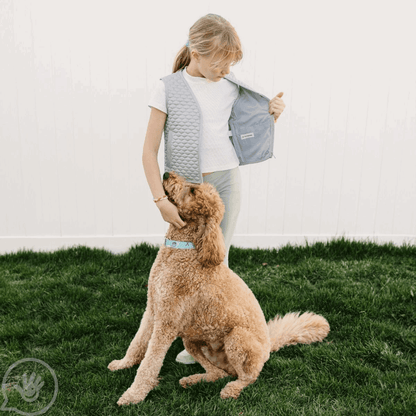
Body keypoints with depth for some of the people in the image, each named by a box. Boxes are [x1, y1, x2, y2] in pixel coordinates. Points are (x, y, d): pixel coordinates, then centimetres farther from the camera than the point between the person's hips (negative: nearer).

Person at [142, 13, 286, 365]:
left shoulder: (231, 88, 3)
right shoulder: (168, 89, -6)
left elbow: (248, 131, 18)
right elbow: (150, 151, -7)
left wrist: (271, 113, -2)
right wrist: (161, 200, -15)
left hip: (226, 181, 2)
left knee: (217, 261, 8)